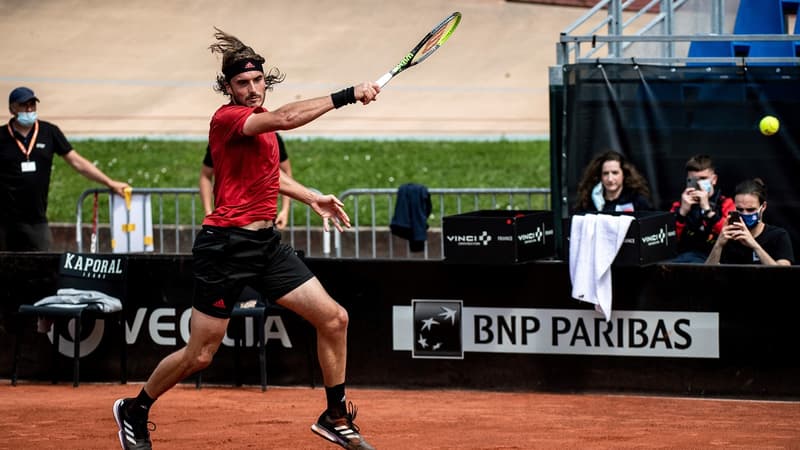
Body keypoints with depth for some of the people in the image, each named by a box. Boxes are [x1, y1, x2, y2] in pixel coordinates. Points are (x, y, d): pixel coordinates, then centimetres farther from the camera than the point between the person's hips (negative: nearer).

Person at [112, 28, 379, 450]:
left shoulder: (261, 119, 13)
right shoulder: (227, 118, -15)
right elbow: (286, 118, -31)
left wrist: (313, 198, 23)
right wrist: (345, 96, -31)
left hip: (266, 242, 8)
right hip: (225, 245, -8)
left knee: (334, 318, 0)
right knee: (200, 355, 0)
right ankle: (134, 411, 23)